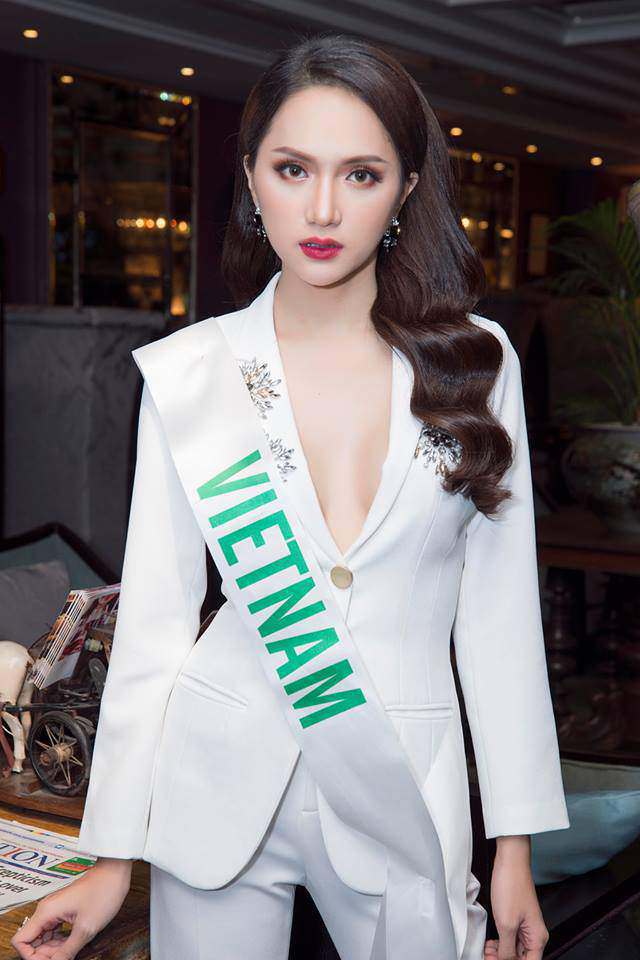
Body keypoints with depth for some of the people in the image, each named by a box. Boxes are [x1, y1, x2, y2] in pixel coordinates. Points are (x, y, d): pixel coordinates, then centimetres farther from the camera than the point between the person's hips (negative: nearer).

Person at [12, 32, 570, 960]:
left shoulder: (473, 360, -4)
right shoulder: (188, 372, -5)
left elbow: (498, 614, -1)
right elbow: (154, 619, -1)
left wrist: (516, 847, 0)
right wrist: (113, 859, -1)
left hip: (404, 788, 1)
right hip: (224, 786, 0)